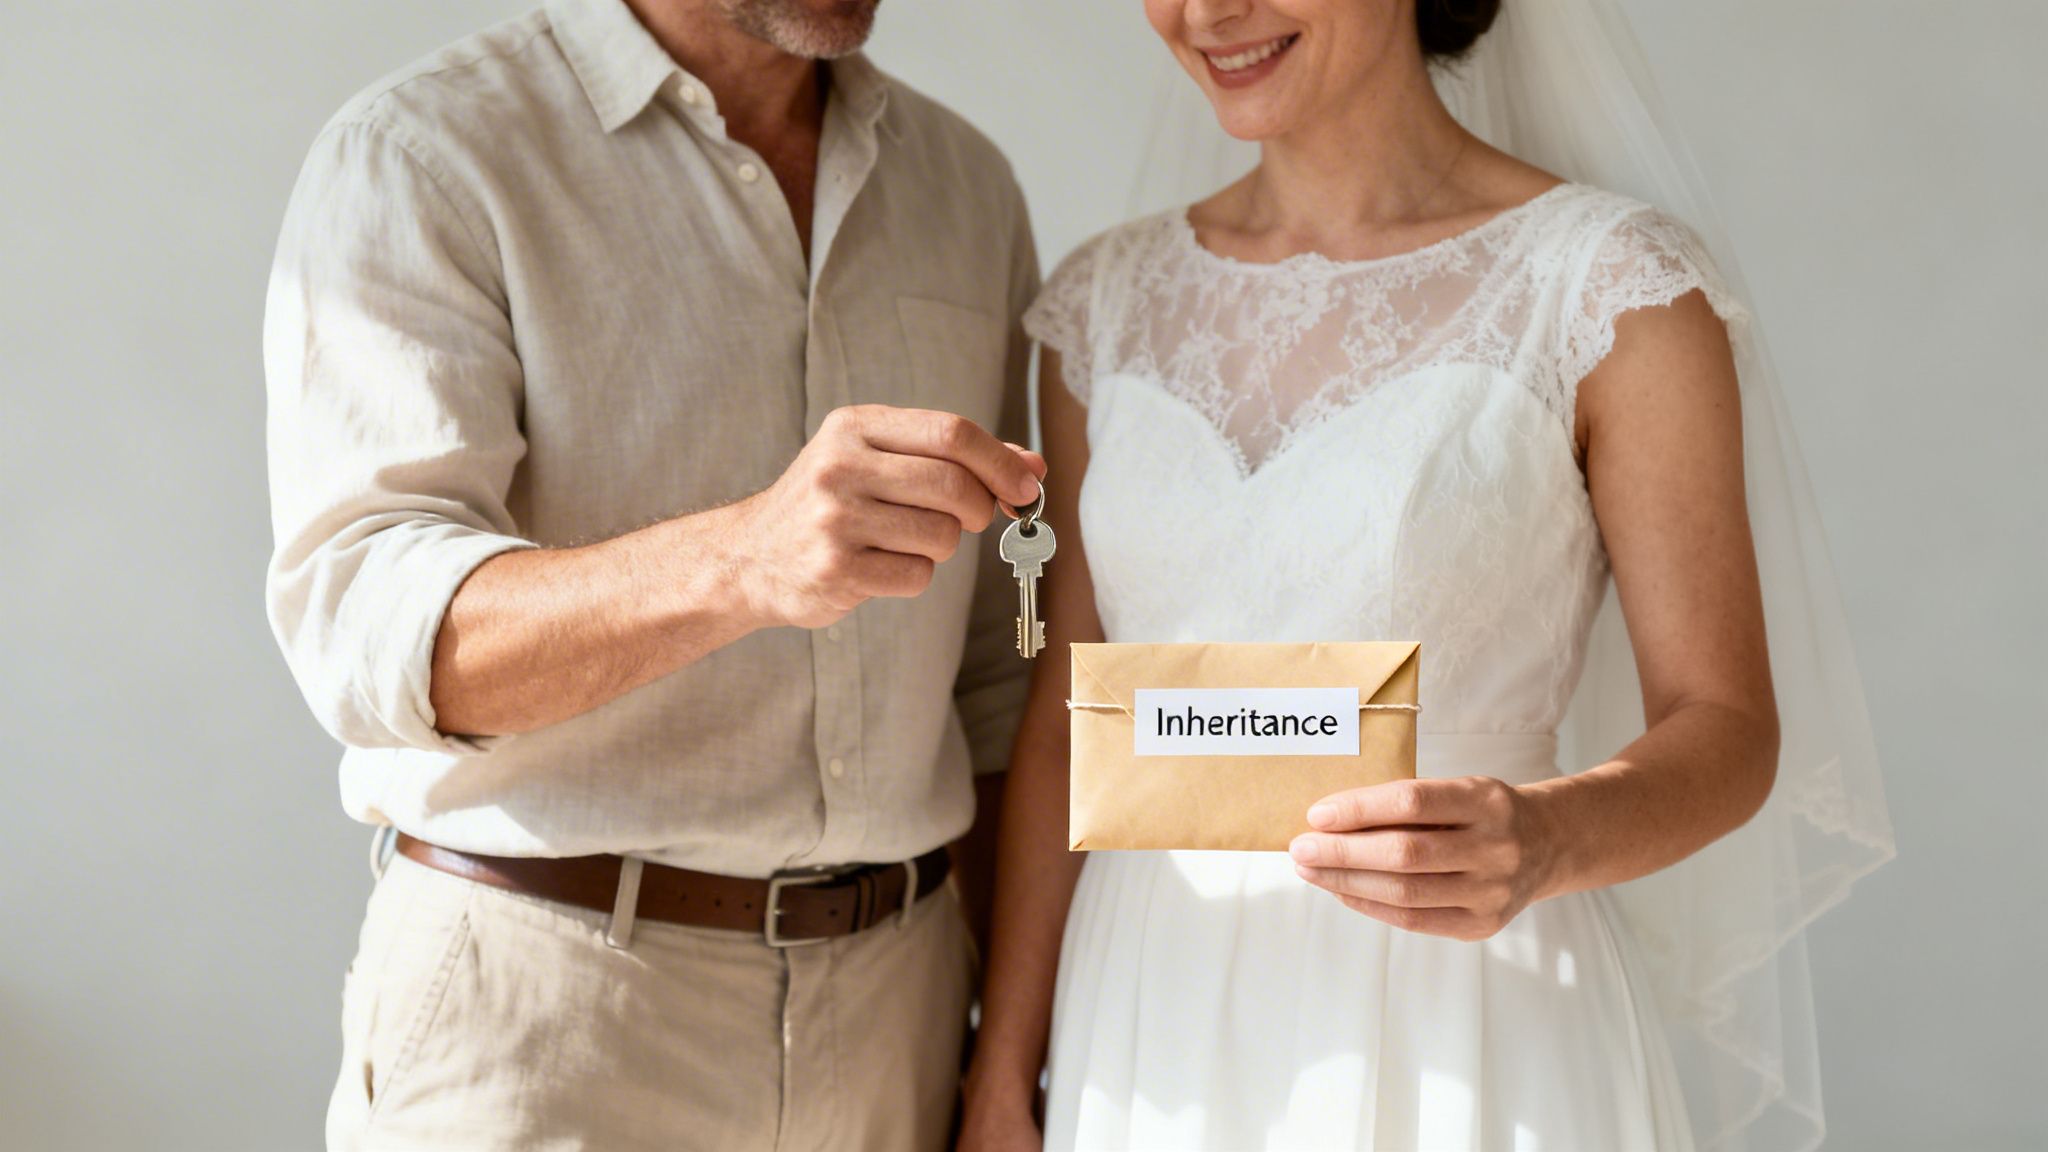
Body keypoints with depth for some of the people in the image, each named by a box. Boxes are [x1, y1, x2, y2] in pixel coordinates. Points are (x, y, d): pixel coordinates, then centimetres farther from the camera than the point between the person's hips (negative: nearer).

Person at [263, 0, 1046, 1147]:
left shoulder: (965, 186, 8)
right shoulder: (415, 162, -9)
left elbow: (991, 661, 12)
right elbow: (368, 628, -22)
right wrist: (743, 560, -39)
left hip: (888, 1009, 5)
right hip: (536, 1008, -4)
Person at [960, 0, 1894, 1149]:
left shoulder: (1616, 285, -10)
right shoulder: (1112, 301, 4)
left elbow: (1726, 730, -8)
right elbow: (1069, 711, 6)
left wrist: (1541, 843, -29)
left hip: (1466, 1043, -4)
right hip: (1155, 1043, 4)